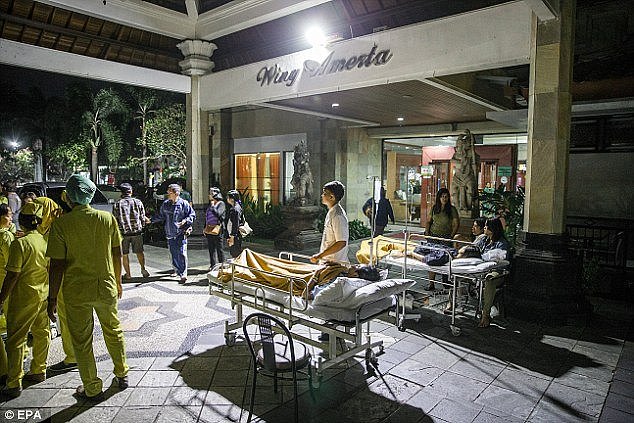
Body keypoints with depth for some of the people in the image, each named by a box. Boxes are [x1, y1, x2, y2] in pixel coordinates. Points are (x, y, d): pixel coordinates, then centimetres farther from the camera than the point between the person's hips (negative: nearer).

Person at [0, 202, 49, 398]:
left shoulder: (20, 243, -16)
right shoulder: (46, 241, 1)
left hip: (24, 296, -6)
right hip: (44, 294, 6)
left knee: (16, 338, 2)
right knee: (42, 332, 16)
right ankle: (39, 371, 29)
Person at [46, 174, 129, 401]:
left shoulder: (61, 224, -13)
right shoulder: (108, 218, -5)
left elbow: (57, 265, -12)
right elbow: (117, 254, 2)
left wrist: (52, 298, -3)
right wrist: (118, 281, 16)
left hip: (76, 291, -2)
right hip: (106, 287, 3)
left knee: (82, 340, 13)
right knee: (114, 332, 21)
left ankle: (92, 389, 24)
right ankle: (122, 375, 35)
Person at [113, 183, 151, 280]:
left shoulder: (117, 205, -4)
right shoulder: (138, 202, -2)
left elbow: (114, 220, -1)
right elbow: (142, 218, 2)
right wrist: (143, 224, 23)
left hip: (123, 232, -1)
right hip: (137, 232, 1)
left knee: (124, 254, 10)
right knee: (139, 252, 16)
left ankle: (128, 274, 15)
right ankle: (143, 268, 3)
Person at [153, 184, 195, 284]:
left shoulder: (184, 204, -6)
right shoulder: (165, 204, 8)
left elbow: (193, 215, 0)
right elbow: (161, 216, 18)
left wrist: (185, 221, -16)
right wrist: (151, 220, 6)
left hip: (181, 233, -5)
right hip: (170, 234, 5)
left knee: (181, 253, -9)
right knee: (174, 254, 11)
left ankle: (183, 275, -4)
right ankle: (178, 271, 28)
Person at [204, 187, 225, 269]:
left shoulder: (221, 203, -5)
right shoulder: (210, 204, 16)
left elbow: (218, 214, -21)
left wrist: (212, 206, -10)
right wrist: (205, 228, 18)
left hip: (217, 229, -7)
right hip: (209, 229, 7)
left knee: (219, 248, -1)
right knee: (211, 248, 10)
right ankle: (213, 265, 17)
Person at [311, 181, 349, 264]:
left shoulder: (338, 216, -20)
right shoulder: (331, 213, 10)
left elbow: (341, 243, -25)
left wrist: (320, 255, -23)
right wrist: (320, 255, 19)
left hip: (335, 263, -9)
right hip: (328, 261, 9)